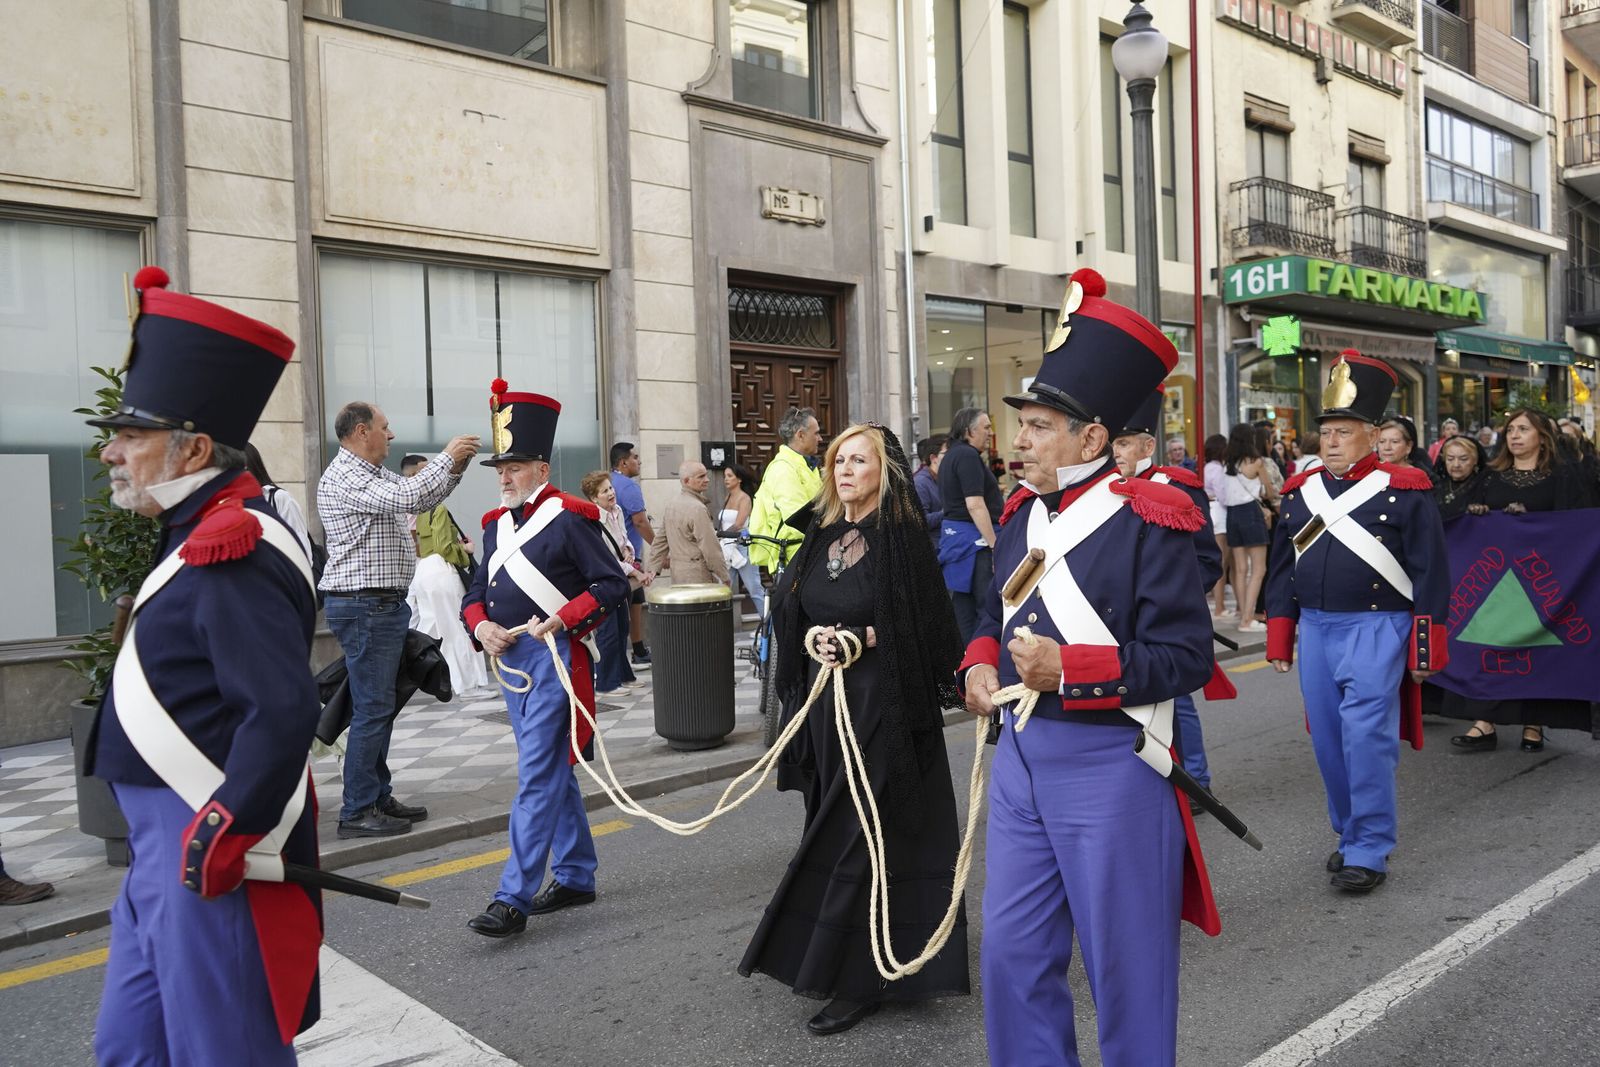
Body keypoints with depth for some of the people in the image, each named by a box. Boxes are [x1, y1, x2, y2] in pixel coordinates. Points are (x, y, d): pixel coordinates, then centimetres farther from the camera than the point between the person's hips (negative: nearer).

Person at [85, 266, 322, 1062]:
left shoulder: (233, 552, -21)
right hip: (164, 846, 10)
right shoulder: (200, 537, 11)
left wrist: (220, 836, -22)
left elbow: (285, 711, -31)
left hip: (214, 859, -10)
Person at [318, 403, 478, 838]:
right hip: (364, 606, -11)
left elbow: (422, 500, 24)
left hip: (383, 605, 11)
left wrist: (456, 467, 10)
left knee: (381, 706, 15)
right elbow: (405, 498, -26)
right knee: (372, 709, -7)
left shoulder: (374, 474, 17)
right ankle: (357, 812, -1)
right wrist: (446, 457, -16)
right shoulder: (343, 477, -14)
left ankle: (378, 797, 23)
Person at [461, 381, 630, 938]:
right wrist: (481, 625, -5)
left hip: (554, 658, -8)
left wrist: (561, 620, -21)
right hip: (512, 660, 8)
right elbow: (475, 592, 16)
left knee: (537, 777, -7)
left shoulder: (569, 517, -9)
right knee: (553, 772, 16)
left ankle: (514, 899, -2)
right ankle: (576, 877, 28)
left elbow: (613, 583, -11)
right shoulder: (499, 523, 13)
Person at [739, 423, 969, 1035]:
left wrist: (859, 640, -18)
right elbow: (792, 618, 12)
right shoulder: (823, 536, 10)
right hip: (826, 702, 6)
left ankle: (860, 978, 10)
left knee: (863, 836, -2)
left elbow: (922, 628, -11)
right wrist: (813, 640, -7)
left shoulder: (902, 537, -9)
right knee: (834, 830, 12)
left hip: (884, 706, -6)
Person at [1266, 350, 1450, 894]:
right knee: (1328, 742, 11)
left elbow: (1431, 575, -4)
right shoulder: (1300, 493, 9)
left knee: (1367, 738, -8)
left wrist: (1426, 650, -6)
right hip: (1315, 631, 5)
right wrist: (1279, 641, 12)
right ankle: (1349, 835, 28)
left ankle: (1370, 852, 5)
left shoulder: (1404, 491, -4)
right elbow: (1282, 571, 14)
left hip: (1375, 630, -5)